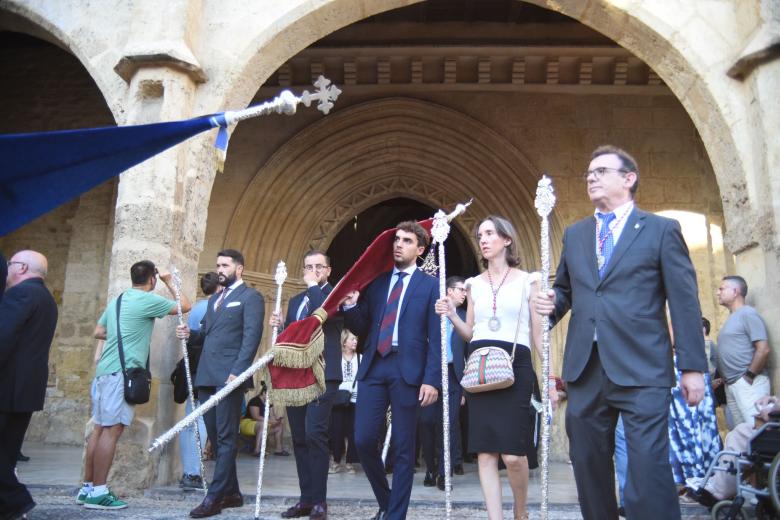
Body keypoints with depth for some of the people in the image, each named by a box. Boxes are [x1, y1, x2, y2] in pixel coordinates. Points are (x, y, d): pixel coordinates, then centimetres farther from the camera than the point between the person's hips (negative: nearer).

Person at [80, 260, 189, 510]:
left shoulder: (117, 300, 17)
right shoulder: (148, 300, -6)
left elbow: (98, 332, 24)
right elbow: (185, 306, 2)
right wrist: (170, 282, 13)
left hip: (105, 370, 9)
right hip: (122, 372, -9)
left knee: (100, 428, 10)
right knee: (112, 430, -7)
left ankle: (87, 488, 14)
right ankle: (98, 492, -5)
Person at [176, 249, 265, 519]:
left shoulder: (250, 297, -2)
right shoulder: (214, 299, 23)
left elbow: (251, 337, -12)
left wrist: (237, 372, -22)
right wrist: (190, 335, 2)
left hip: (229, 376, -8)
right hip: (207, 376, 8)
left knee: (226, 438, -5)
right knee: (216, 437, 11)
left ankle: (214, 497, -2)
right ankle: (231, 493, 20)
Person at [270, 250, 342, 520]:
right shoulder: (295, 300, 21)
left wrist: (313, 286, -9)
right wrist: (280, 325, 3)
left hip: (322, 374, -7)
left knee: (315, 434, -14)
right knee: (299, 438, 7)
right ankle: (306, 498, 15)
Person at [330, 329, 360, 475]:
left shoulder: (360, 358, 4)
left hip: (355, 399, 0)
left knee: (352, 432, 0)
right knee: (336, 431, 0)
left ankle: (350, 463, 10)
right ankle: (336, 461, 12)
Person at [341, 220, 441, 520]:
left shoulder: (430, 285, 5)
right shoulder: (376, 283, 16)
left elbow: (435, 338, -2)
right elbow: (363, 330, 16)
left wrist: (432, 380, -11)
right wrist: (351, 306, -3)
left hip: (407, 371, -3)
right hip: (373, 367, 4)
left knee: (402, 448, 3)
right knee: (363, 440, 1)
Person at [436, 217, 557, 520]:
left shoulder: (527, 281, 5)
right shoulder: (475, 284, 14)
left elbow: (539, 335, 4)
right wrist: (452, 316, -2)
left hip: (515, 368, -3)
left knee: (513, 454, -8)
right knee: (485, 453, -1)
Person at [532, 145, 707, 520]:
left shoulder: (662, 230, 4)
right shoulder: (574, 234, 16)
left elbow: (685, 302, 0)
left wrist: (693, 367, -5)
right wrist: (552, 303, -1)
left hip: (641, 370, -4)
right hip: (585, 369, 5)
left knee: (649, 470, -6)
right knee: (589, 467, 11)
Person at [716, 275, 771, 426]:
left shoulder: (747, 314, -7)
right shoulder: (732, 317, 18)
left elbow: (763, 349, -15)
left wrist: (749, 376, -13)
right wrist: (724, 377, 9)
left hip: (748, 383, -9)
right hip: (731, 384, 9)